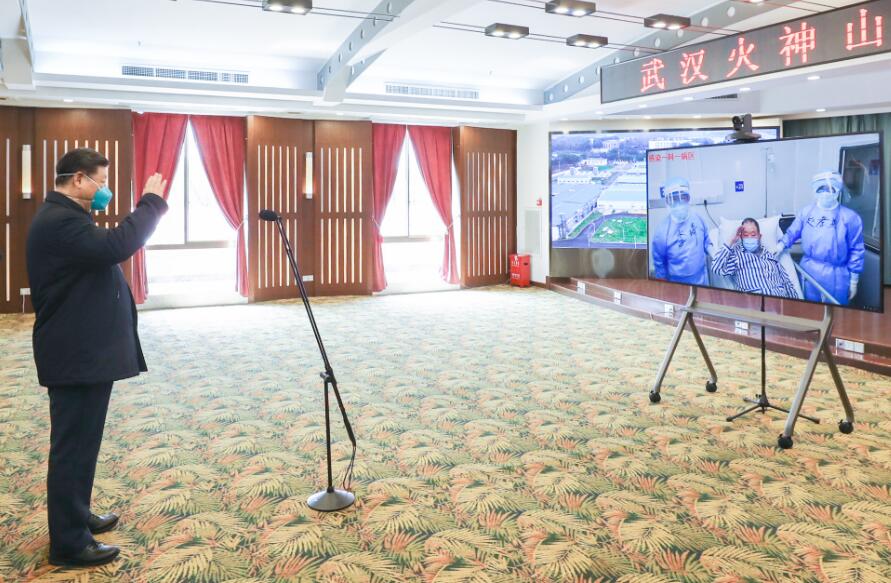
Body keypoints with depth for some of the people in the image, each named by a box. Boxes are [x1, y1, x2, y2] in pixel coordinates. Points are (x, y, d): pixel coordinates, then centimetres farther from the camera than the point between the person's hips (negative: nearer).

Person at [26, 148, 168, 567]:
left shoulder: (65, 217, 16)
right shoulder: (59, 221, -19)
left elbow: (103, 251, 21)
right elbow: (116, 247, -32)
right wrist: (151, 201, -24)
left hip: (84, 351, 11)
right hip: (76, 355, -11)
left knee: (80, 442, 19)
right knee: (73, 446, -2)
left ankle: (76, 517, 33)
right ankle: (68, 543, 8)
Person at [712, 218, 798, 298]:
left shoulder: (770, 255, 25)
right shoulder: (736, 255, 14)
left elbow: (787, 283, 22)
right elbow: (717, 268, -6)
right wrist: (731, 241, 3)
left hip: (780, 298, 3)